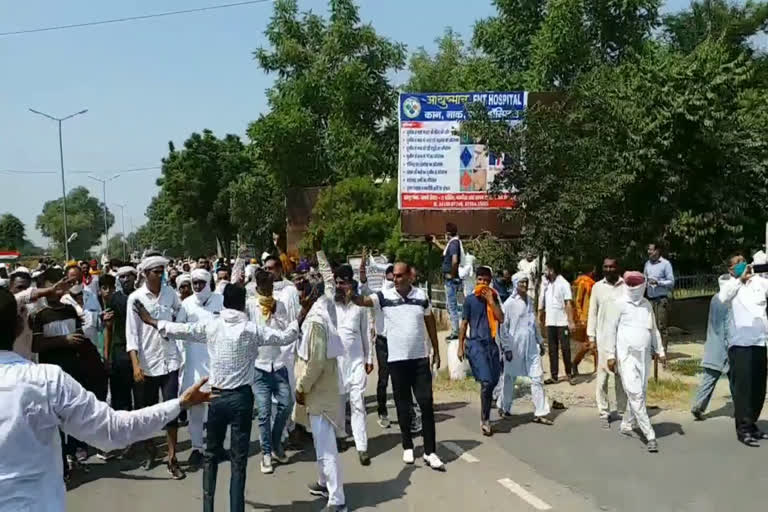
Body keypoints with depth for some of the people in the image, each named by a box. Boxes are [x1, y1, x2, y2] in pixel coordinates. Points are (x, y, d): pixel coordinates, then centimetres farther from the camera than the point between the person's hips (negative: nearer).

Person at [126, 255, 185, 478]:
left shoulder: (170, 293, 1)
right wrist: (135, 364, -14)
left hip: (169, 360, 1)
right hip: (146, 363, -1)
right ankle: (150, 451, 34)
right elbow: (131, 333, -8)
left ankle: (172, 458, 8)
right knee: (146, 410, 13)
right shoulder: (135, 298, -5)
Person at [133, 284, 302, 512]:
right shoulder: (252, 329, -8)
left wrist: (151, 321, 19)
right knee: (239, 459, 5)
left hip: (216, 396, 2)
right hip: (242, 397, -2)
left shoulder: (210, 325, -4)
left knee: (211, 455, 18)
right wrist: (299, 317, 13)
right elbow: (286, 337, -3)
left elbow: (179, 330, 5)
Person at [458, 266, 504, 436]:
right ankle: (485, 420, -4)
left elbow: (501, 319, -2)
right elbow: (464, 324, 2)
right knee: (486, 381, -14)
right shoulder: (470, 300, 0)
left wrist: (490, 301, -10)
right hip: (476, 343, -4)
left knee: (493, 381, 6)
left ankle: (486, 418, 21)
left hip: (491, 343, 5)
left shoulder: (493, 298, 10)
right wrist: (460, 346, -1)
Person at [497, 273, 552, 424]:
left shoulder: (530, 301, 9)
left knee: (537, 378, -1)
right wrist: (506, 348, -11)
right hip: (515, 346, -5)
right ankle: (504, 407, 28)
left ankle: (540, 413, 3)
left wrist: (540, 342, 18)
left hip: (531, 346, 5)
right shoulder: (509, 303, -9)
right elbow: (503, 328, -8)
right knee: (510, 378, 8)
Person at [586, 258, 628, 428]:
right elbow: (593, 312, 6)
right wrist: (591, 335, 2)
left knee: (622, 376, 7)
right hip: (603, 338, 0)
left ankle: (622, 410, 18)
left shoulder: (626, 287, 1)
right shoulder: (597, 287, 5)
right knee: (602, 376, 0)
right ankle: (604, 413, 8)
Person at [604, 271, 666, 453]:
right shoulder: (620, 304, -3)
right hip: (626, 355, -5)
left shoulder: (647, 305, 12)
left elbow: (654, 330, 21)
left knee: (639, 393, 10)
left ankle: (626, 425, 28)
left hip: (644, 355, 5)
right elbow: (611, 329, -2)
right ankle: (650, 436, -10)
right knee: (636, 394, -10)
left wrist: (660, 351, 16)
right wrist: (610, 355, -6)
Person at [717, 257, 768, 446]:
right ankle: (743, 429, 2)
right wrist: (740, 279, -14)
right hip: (740, 343, -5)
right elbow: (722, 297, -21)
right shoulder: (730, 285, -1)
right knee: (742, 388, -3)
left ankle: (752, 425, 26)